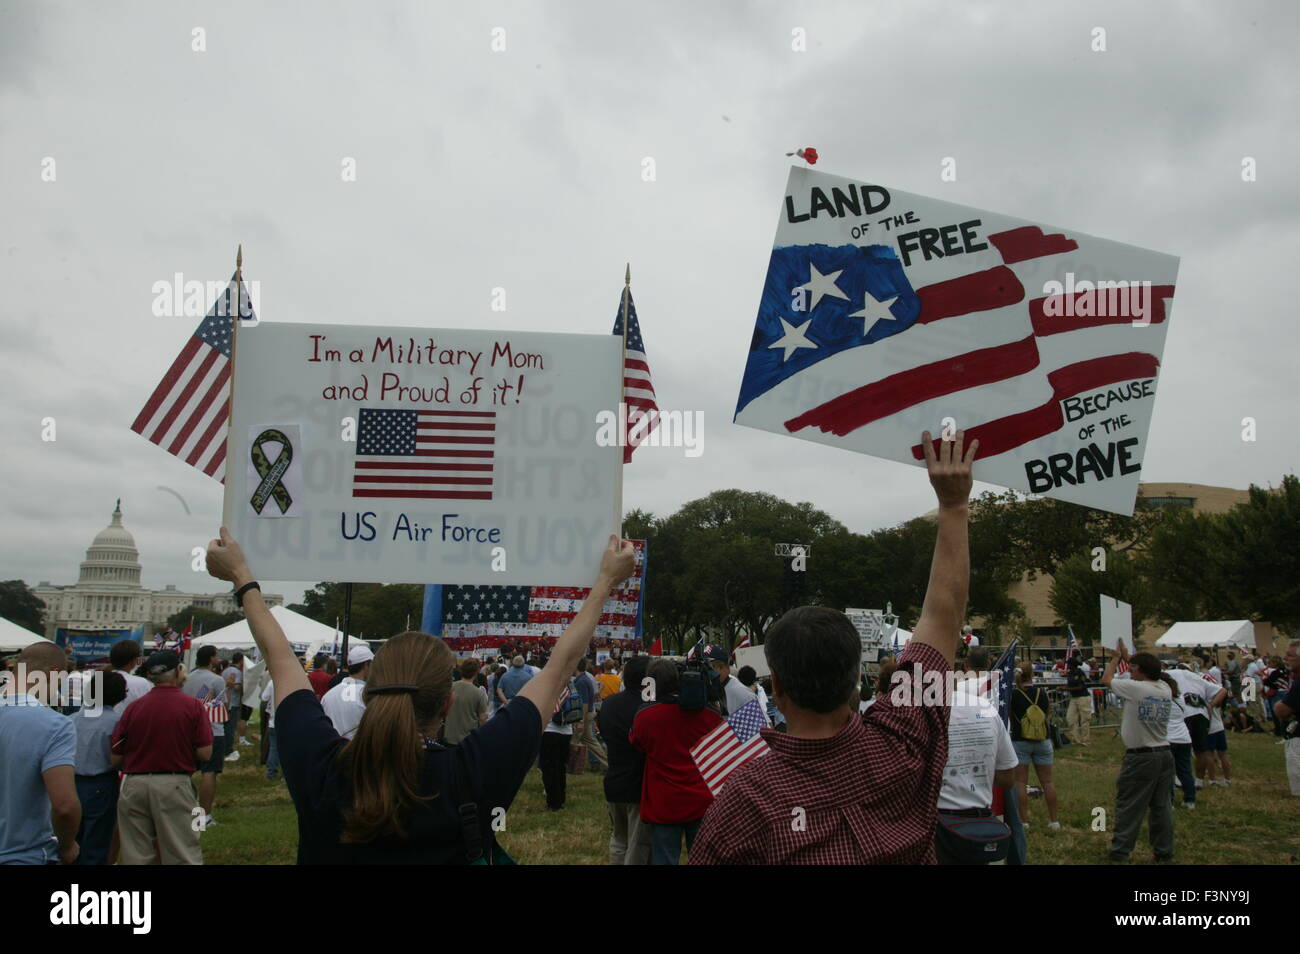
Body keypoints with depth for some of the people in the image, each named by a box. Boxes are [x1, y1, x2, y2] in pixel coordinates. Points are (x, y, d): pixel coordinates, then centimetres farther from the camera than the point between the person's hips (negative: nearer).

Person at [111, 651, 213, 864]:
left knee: (137, 856, 11)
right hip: (175, 785, -3)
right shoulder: (193, 706, -5)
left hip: (134, 785, 3)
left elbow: (115, 758, 5)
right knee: (183, 856, 1)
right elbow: (205, 754, -7)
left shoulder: (133, 707, 1)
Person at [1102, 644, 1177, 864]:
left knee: (1128, 807, 1)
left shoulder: (1134, 688, -16)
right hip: (1165, 755, 6)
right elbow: (1148, 676, 23)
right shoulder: (1165, 689, 1)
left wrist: (1115, 658, 19)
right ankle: (1165, 854, 20)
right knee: (1162, 806, 13)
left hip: (1140, 758, -6)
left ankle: (1120, 853, 4)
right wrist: (1127, 657, 30)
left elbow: (1106, 679, 2)